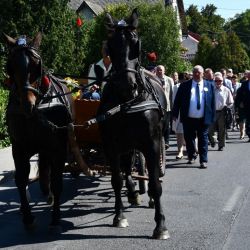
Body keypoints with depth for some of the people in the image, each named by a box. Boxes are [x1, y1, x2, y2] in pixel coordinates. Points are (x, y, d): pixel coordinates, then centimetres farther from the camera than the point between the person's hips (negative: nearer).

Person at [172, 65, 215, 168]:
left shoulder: (209, 86, 6)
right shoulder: (184, 85, 3)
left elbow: (213, 102, 6)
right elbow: (177, 101, 3)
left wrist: (212, 117, 2)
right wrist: (175, 114, -4)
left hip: (203, 119, 0)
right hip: (188, 119, 1)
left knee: (203, 140, 2)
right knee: (189, 139, 11)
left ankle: (203, 161, 7)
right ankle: (191, 156, 31)